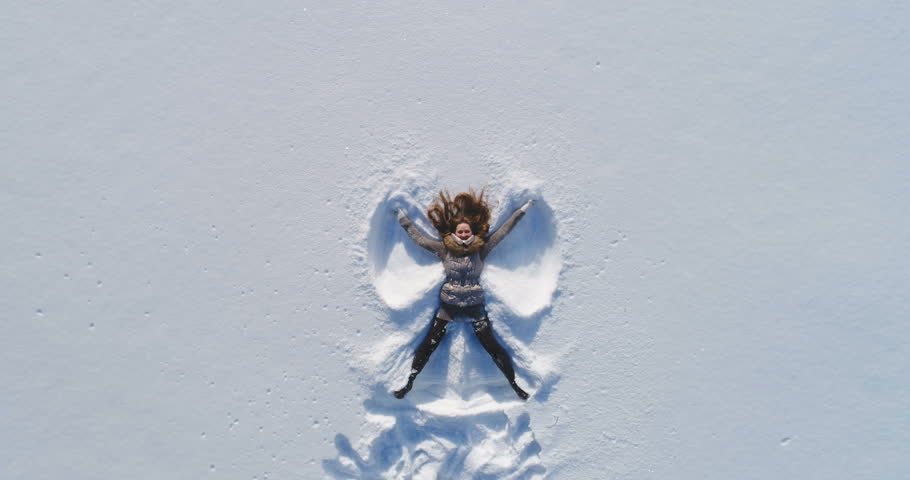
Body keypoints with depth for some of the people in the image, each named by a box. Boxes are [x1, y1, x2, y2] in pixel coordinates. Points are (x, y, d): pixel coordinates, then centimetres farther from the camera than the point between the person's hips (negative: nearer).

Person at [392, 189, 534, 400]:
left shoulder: (481, 249, -4)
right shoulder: (444, 248, -4)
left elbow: (503, 230, 0)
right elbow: (417, 236, 2)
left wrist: (524, 209, 3)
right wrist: (401, 215, 8)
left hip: (474, 306, 0)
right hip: (448, 305, 0)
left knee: (492, 346, 3)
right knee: (428, 345, 4)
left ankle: (514, 383, 19)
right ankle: (409, 382, 18)